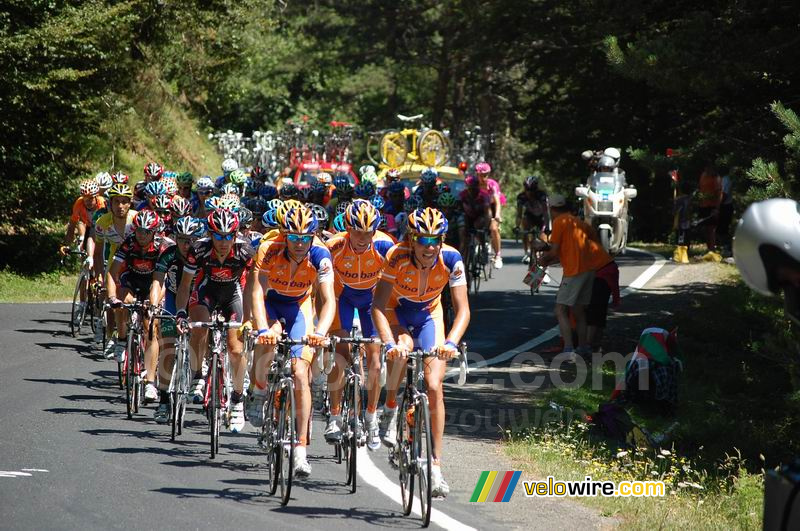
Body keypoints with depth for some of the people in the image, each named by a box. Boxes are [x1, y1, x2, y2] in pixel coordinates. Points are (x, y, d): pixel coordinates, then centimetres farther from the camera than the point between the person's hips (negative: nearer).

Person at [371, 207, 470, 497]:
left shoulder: (451, 259, -27)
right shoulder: (397, 256, -31)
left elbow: (463, 309, -27)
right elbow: (378, 306, -34)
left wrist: (451, 342, -45)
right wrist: (389, 343, -49)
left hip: (428, 314, 2)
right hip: (396, 311, -2)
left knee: (434, 387, -11)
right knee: (402, 347, -37)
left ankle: (436, 466, -5)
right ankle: (391, 407, -10)